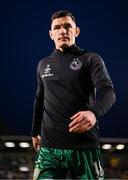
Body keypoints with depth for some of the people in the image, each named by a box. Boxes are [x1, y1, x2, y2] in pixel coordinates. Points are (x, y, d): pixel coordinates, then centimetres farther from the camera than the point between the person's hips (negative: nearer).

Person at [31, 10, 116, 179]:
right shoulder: (43, 65, 17)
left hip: (85, 147, -2)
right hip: (49, 148, 3)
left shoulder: (91, 59, 3)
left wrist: (94, 112, -32)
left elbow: (107, 91, -12)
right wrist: (35, 132, 32)